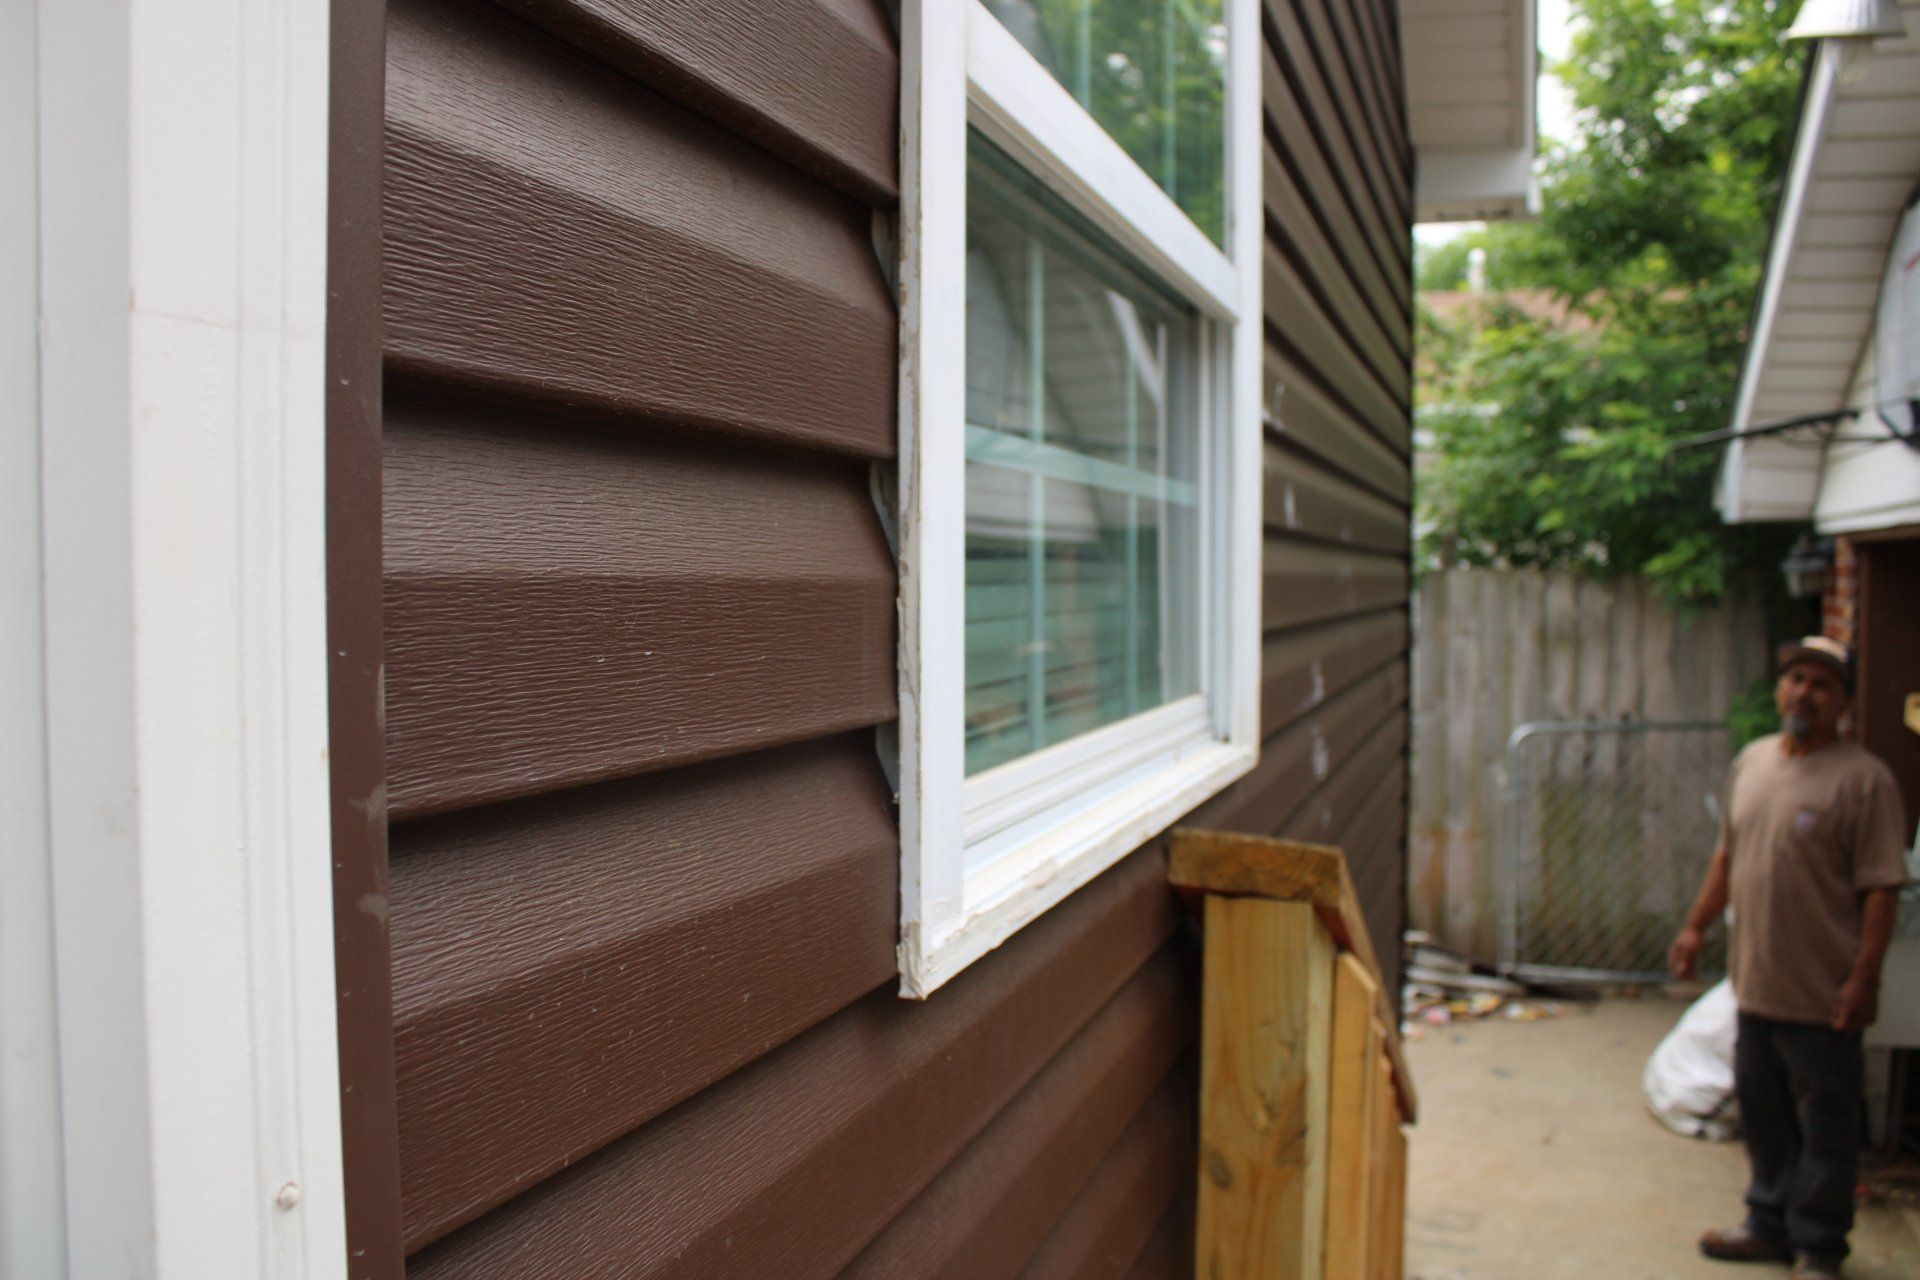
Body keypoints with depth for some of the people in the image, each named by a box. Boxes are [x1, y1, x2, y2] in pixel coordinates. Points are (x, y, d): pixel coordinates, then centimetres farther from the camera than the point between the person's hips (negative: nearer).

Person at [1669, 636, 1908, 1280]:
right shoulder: (1750, 762, 8)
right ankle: (1770, 1224, 33)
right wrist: (1696, 926, 16)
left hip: (1822, 993, -6)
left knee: (1825, 1128, 7)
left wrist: (1864, 978, -18)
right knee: (1763, 1115, 17)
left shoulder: (1864, 778, -12)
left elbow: (1881, 888, -15)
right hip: (1755, 982, 6)